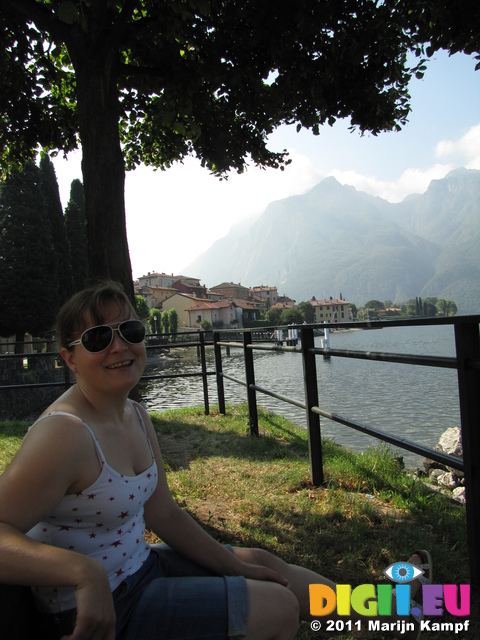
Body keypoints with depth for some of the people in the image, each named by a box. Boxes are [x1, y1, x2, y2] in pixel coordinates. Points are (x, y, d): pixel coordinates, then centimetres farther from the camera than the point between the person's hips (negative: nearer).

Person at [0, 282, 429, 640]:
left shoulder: (136, 418, 0)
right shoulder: (64, 435, -26)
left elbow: (164, 514, 4)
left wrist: (235, 566, 4)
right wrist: (84, 571, -45)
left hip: (139, 566, 8)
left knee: (259, 562, 12)